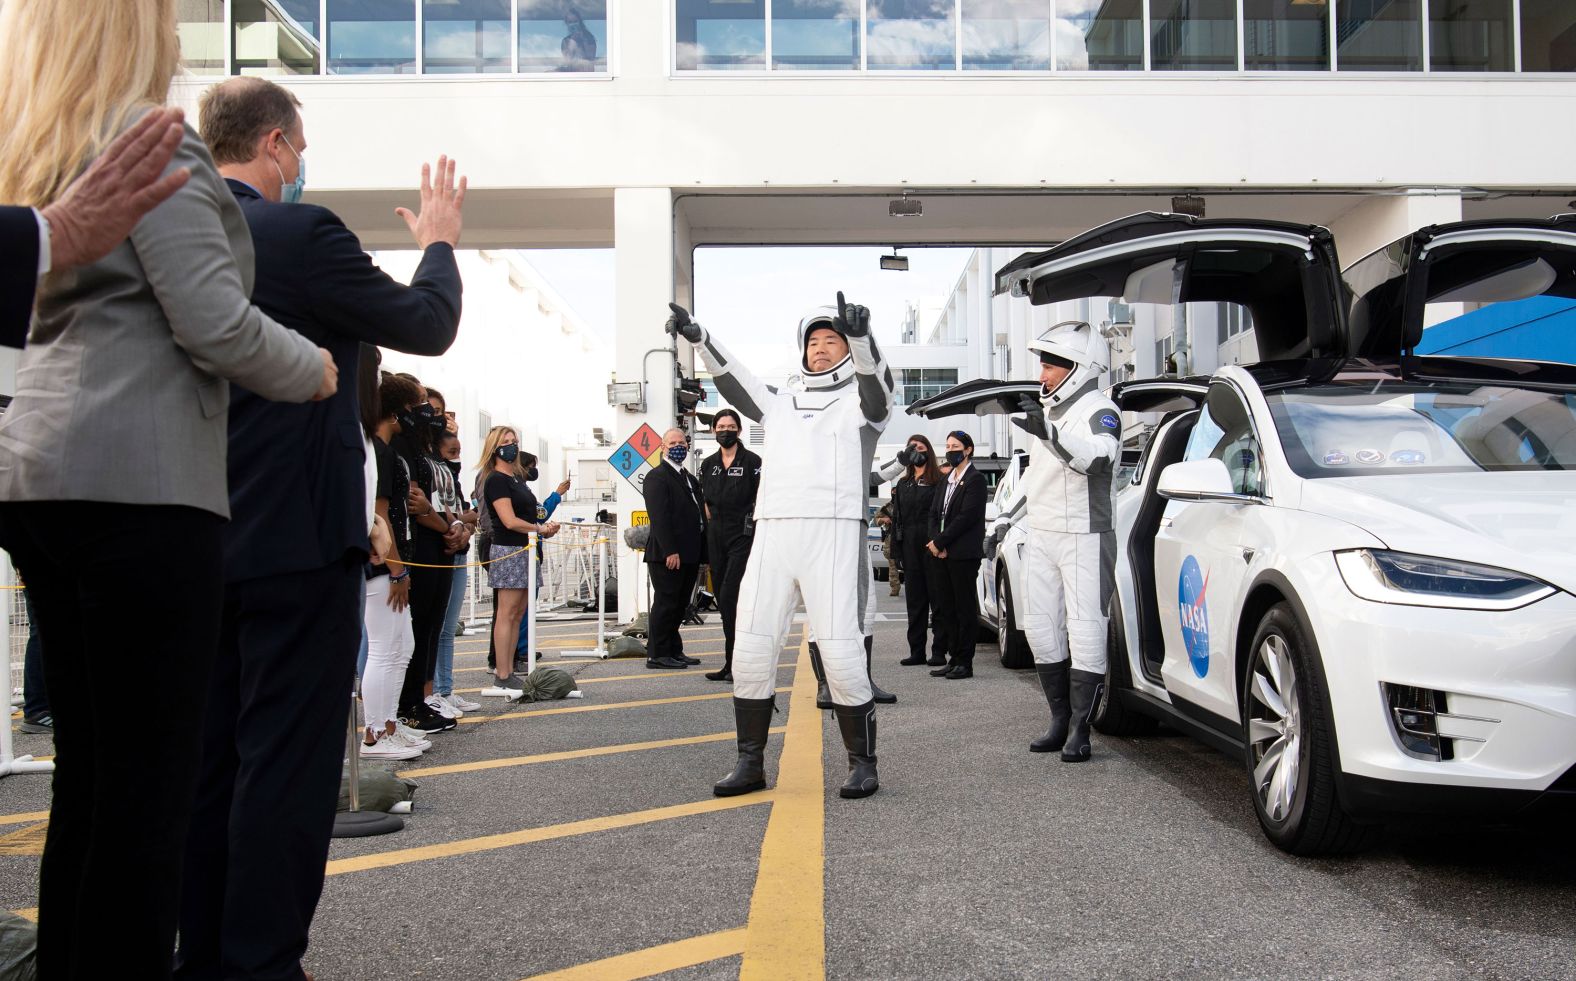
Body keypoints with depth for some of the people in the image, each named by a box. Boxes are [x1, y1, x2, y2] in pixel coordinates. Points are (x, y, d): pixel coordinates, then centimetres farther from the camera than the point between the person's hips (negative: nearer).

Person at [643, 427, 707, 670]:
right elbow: (659, 517, -16)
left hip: (689, 555, 8)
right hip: (668, 554, -8)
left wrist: (702, 552, 10)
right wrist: (670, 551, -22)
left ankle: (674, 651, 19)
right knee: (666, 602, -5)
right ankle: (657, 654, 1)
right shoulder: (657, 477, -7)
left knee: (680, 604, 12)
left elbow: (699, 513, 19)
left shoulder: (691, 479, 20)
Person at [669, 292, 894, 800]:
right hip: (771, 534, 5)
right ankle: (751, 763, 11)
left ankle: (862, 764, 3)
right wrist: (698, 337, -1)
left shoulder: (861, 399, 9)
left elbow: (877, 377, -13)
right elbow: (733, 380, 15)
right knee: (750, 652, 1)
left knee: (841, 652, -11)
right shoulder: (781, 404, 25)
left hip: (833, 534, -5)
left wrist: (860, 336, -35)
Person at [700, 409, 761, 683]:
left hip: (743, 536, -6)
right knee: (723, 601, 8)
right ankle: (732, 664, 15)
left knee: (730, 598, -14)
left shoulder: (752, 462, -4)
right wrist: (711, 520, 12)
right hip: (716, 537, 6)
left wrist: (753, 527, -10)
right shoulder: (708, 464, 12)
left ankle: (734, 663, -10)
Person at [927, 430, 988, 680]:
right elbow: (934, 513, 14)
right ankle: (954, 659, 16)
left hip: (964, 554, -8)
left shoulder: (975, 480, -7)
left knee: (965, 609, -4)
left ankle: (965, 663, 0)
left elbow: (966, 516, -15)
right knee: (947, 609, 10)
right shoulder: (946, 481, 19)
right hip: (945, 554, 8)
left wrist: (940, 542, -13)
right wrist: (936, 542, -3)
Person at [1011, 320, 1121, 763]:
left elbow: (1098, 459, -33)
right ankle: (1060, 719, 17)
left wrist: (1049, 434, -46)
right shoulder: (1048, 410, 16)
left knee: (1085, 633, -7)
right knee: (1041, 629, 9)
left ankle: (1080, 729, -4)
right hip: (1041, 535, 9)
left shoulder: (1099, 411, -11)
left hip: (1084, 538, -9)